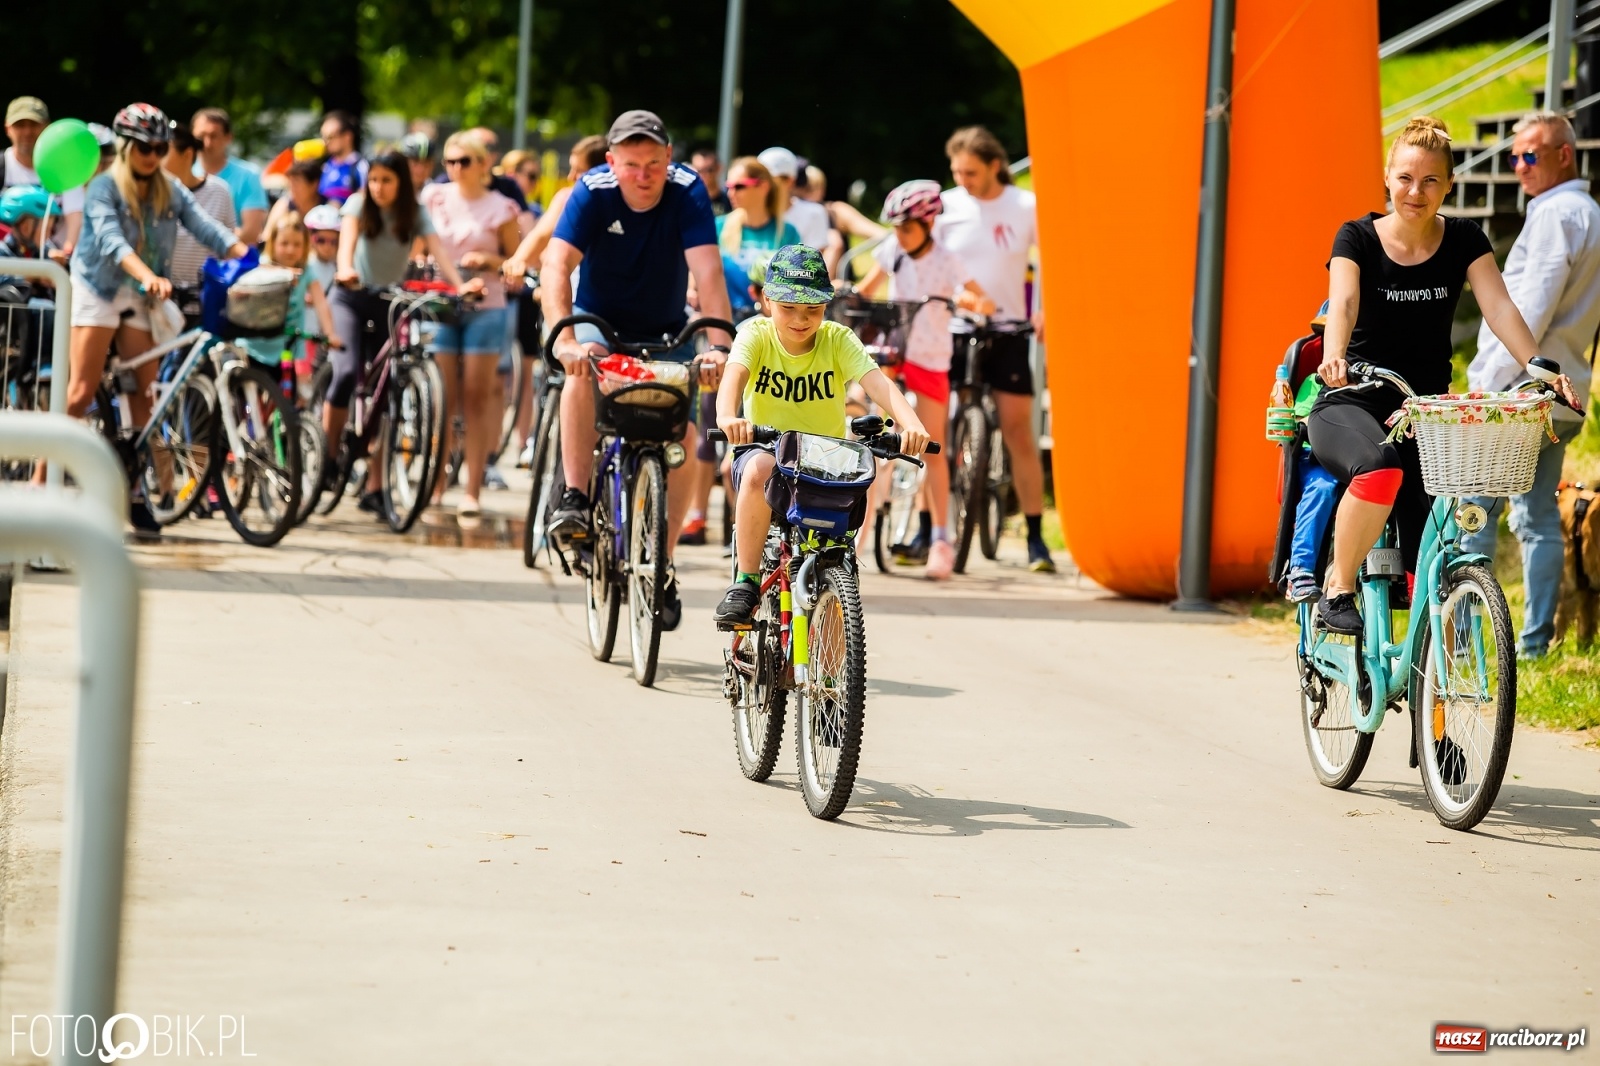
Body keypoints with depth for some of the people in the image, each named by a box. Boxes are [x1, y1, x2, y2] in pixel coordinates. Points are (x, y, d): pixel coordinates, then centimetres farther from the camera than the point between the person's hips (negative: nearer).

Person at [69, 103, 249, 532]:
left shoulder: (171, 192, 3)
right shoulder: (104, 188, -11)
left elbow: (208, 229, -8)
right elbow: (112, 241, -26)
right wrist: (147, 275, -44)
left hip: (142, 298, 4)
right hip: (100, 290, -4)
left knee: (142, 394, 0)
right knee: (82, 391, -9)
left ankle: (134, 490, 7)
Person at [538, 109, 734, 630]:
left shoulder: (687, 192, -22)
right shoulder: (593, 192, -22)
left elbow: (707, 270, -32)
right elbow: (556, 264, -33)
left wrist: (719, 344, -46)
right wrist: (565, 337, -49)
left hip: (665, 333, 1)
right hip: (600, 322, -1)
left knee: (681, 435, -14)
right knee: (582, 370, -35)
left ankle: (663, 566, 0)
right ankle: (573, 500, -28)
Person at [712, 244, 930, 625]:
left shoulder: (838, 340, -7)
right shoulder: (756, 335, -8)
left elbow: (878, 383, -22)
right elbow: (734, 375, -28)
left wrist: (910, 423, -43)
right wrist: (727, 418, -52)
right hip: (764, 449, -1)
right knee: (759, 470, -36)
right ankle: (745, 583, -26)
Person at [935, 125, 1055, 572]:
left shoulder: (1025, 207, -4)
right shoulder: (946, 206, -1)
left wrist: (1048, 312, -13)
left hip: (1005, 332, -1)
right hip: (950, 330, 1)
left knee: (1018, 433, -2)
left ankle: (1035, 537, 3)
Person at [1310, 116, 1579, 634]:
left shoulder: (1462, 241, 3)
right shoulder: (1358, 238, -4)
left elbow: (1499, 307, -10)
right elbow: (1343, 301, -22)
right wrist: (1334, 357, -43)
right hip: (1352, 406, -3)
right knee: (1380, 469, -37)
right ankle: (1338, 592, -20)